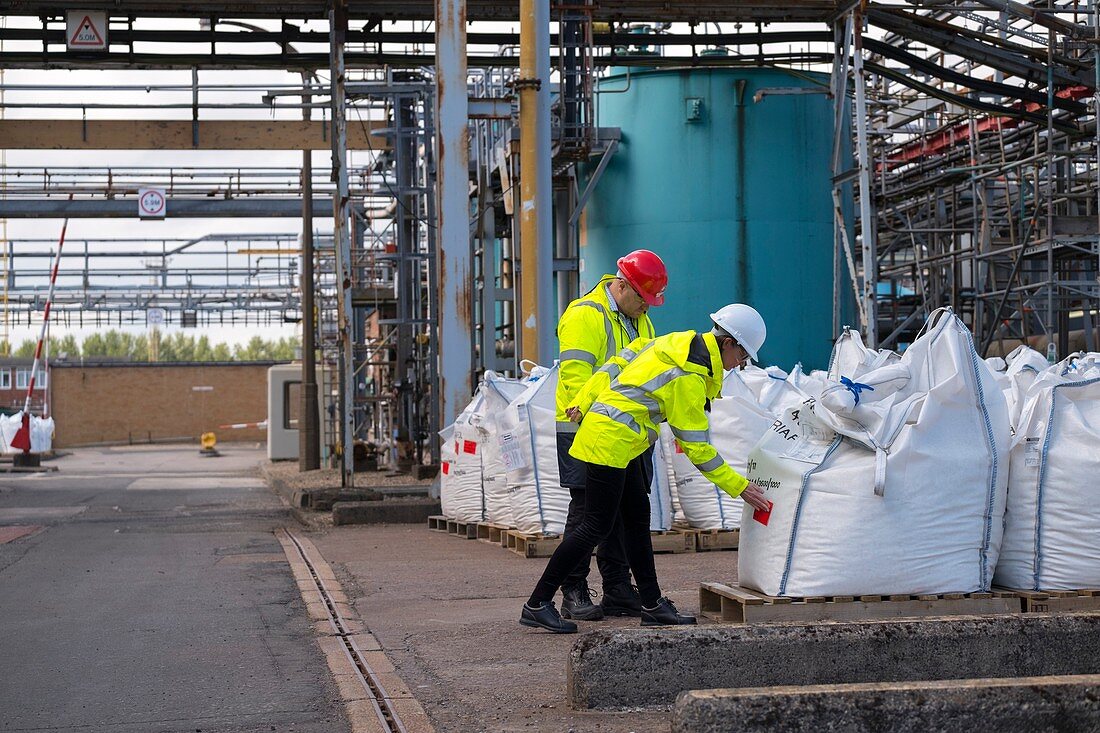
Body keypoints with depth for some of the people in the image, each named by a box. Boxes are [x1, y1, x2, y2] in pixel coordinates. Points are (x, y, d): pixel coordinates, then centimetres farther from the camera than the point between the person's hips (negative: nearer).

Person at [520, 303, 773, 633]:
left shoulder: (677, 342, 7)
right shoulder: (689, 378, -19)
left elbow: (617, 364, 9)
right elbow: (696, 447, -15)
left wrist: (582, 403, 9)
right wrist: (739, 486, -9)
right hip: (610, 441, -10)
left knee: (637, 516, 11)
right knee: (596, 527, -7)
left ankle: (653, 606, 16)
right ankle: (537, 604, -4)